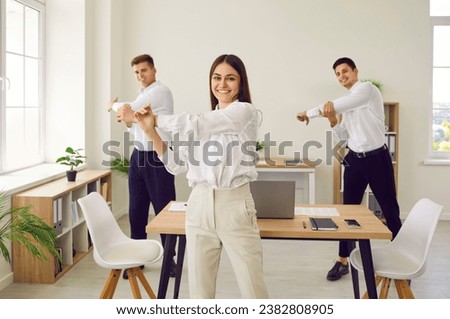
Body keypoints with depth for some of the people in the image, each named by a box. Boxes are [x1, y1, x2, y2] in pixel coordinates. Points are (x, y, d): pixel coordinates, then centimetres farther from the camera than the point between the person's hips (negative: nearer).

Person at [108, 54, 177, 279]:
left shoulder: (161, 91, -9)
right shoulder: (142, 96, 17)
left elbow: (129, 109, -13)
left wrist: (114, 105, 8)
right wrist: (127, 120, 0)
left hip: (157, 159, -8)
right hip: (138, 157, 8)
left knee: (164, 210, 2)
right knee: (136, 211, 9)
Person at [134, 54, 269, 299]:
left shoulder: (245, 112, -4)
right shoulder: (204, 122, 15)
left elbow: (193, 125, -15)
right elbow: (177, 165, 11)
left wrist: (155, 118, -3)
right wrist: (150, 130, 2)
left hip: (234, 205, -5)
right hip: (199, 206, 6)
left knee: (253, 288, 2)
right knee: (200, 288, 11)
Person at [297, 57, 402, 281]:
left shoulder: (367, 89, -7)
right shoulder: (346, 105, 14)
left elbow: (336, 105, -19)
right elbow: (343, 139, 12)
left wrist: (310, 113, -8)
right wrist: (332, 121, -8)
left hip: (377, 159, -6)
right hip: (354, 160, 7)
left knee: (390, 210, 5)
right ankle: (342, 261, 18)